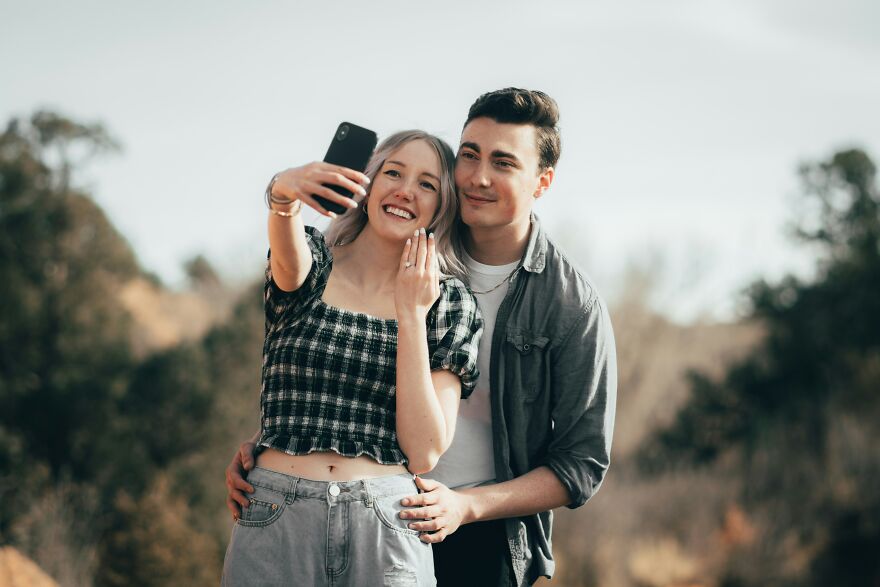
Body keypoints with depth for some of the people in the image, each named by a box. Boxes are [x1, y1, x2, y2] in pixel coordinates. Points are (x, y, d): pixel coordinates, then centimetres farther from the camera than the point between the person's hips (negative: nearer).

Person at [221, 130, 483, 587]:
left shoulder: (451, 306, 5)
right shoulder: (312, 265, 5)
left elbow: (424, 454, -4)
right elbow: (289, 257, -21)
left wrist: (410, 314, -7)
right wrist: (283, 195, -42)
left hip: (385, 532, 0)